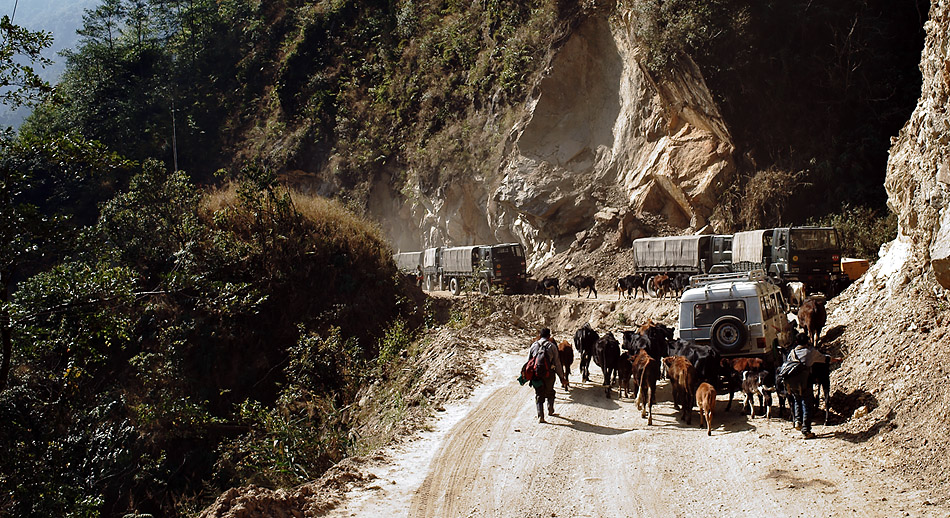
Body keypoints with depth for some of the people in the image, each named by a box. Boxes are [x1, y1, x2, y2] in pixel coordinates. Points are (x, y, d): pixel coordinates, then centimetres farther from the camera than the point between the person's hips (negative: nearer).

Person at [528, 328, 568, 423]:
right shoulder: (552, 346, -2)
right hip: (549, 374, -2)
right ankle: (550, 410, 34)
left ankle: (540, 416, -2)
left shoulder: (534, 345, 7)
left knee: (539, 395, 9)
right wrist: (562, 377, 4)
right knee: (550, 392, 23)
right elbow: (557, 363, -2)